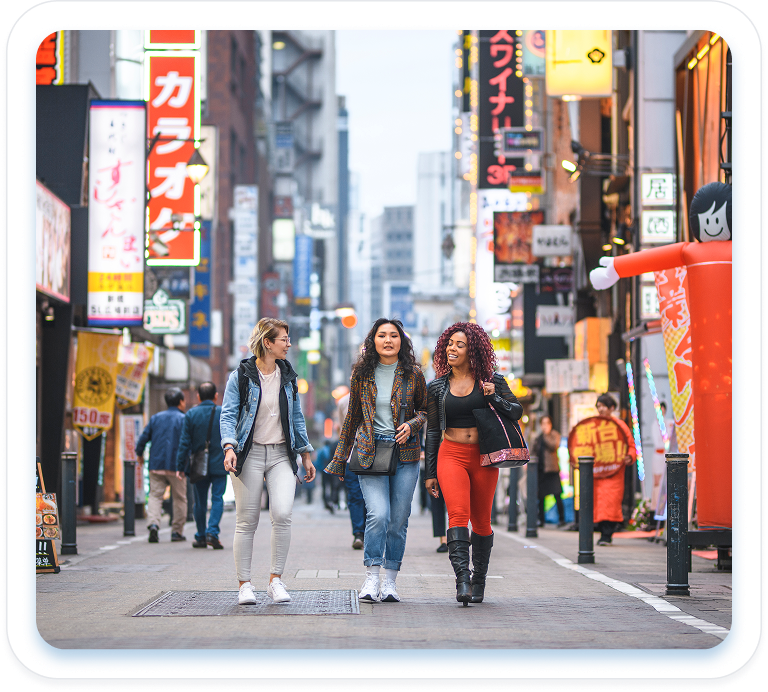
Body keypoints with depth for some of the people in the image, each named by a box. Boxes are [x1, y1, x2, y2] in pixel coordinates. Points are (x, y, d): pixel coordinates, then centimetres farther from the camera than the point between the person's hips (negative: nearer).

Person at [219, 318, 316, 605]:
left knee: (282, 514, -14)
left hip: (281, 455, 3)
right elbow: (228, 414, -6)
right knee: (247, 521, -1)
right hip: (250, 453, -3)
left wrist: (306, 453, 17)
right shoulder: (240, 376, -3)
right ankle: (245, 585, 8)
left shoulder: (288, 376, 10)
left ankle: (276, 579, -2)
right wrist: (229, 447, -21)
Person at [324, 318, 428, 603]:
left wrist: (411, 425, -8)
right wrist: (340, 457, 17)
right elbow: (353, 416, 15)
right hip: (370, 451, 0)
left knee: (398, 520, 0)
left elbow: (425, 410, 14)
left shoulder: (413, 375, 4)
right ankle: (371, 578, -9)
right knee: (378, 514, -16)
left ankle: (390, 580, 10)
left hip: (405, 452, 1)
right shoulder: (362, 374, 6)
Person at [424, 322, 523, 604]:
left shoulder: (491, 381, 4)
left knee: (481, 521, 5)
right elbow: (432, 431, 11)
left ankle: (478, 581, 22)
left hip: (483, 457, 0)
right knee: (458, 514, -19)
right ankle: (462, 580, -28)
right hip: (451, 455, 0)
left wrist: (494, 399, -13)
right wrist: (430, 473, 9)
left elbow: (516, 411, 7)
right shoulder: (437, 387, 7)